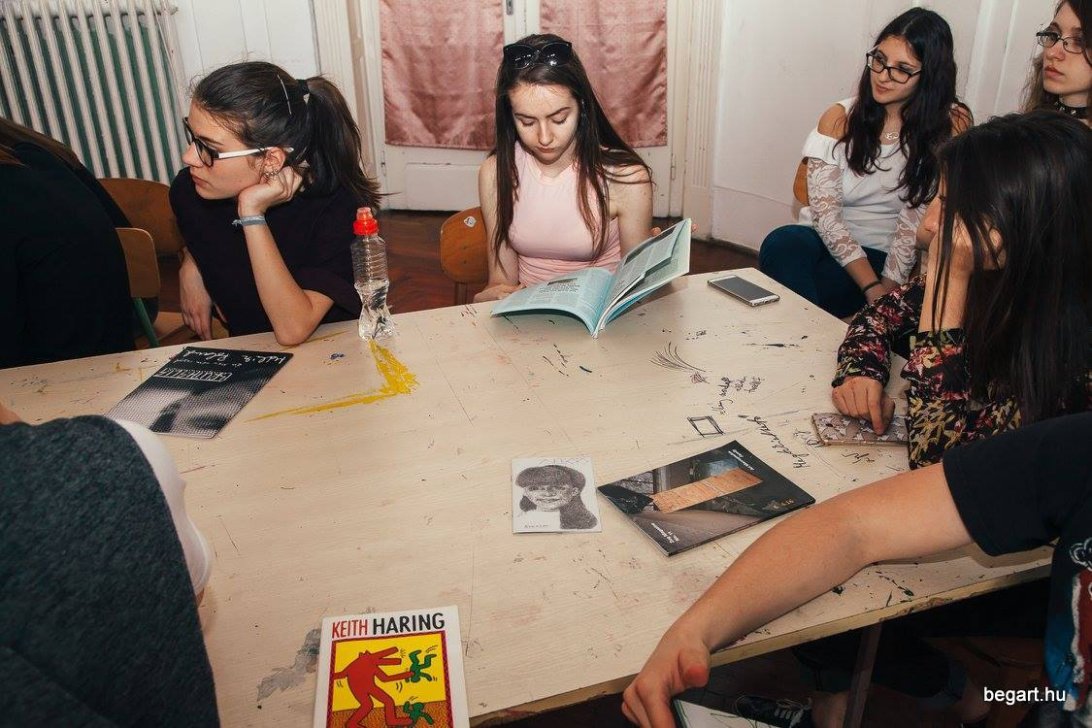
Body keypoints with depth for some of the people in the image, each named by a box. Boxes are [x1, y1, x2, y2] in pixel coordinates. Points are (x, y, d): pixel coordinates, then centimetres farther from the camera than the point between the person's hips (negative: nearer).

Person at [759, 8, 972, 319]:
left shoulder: (951, 126, -2)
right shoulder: (840, 118, 1)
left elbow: (918, 216, -9)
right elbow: (825, 211, -10)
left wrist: (888, 287, -22)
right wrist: (872, 287, -21)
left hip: (889, 259, -2)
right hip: (828, 243, 3)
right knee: (782, 243, -33)